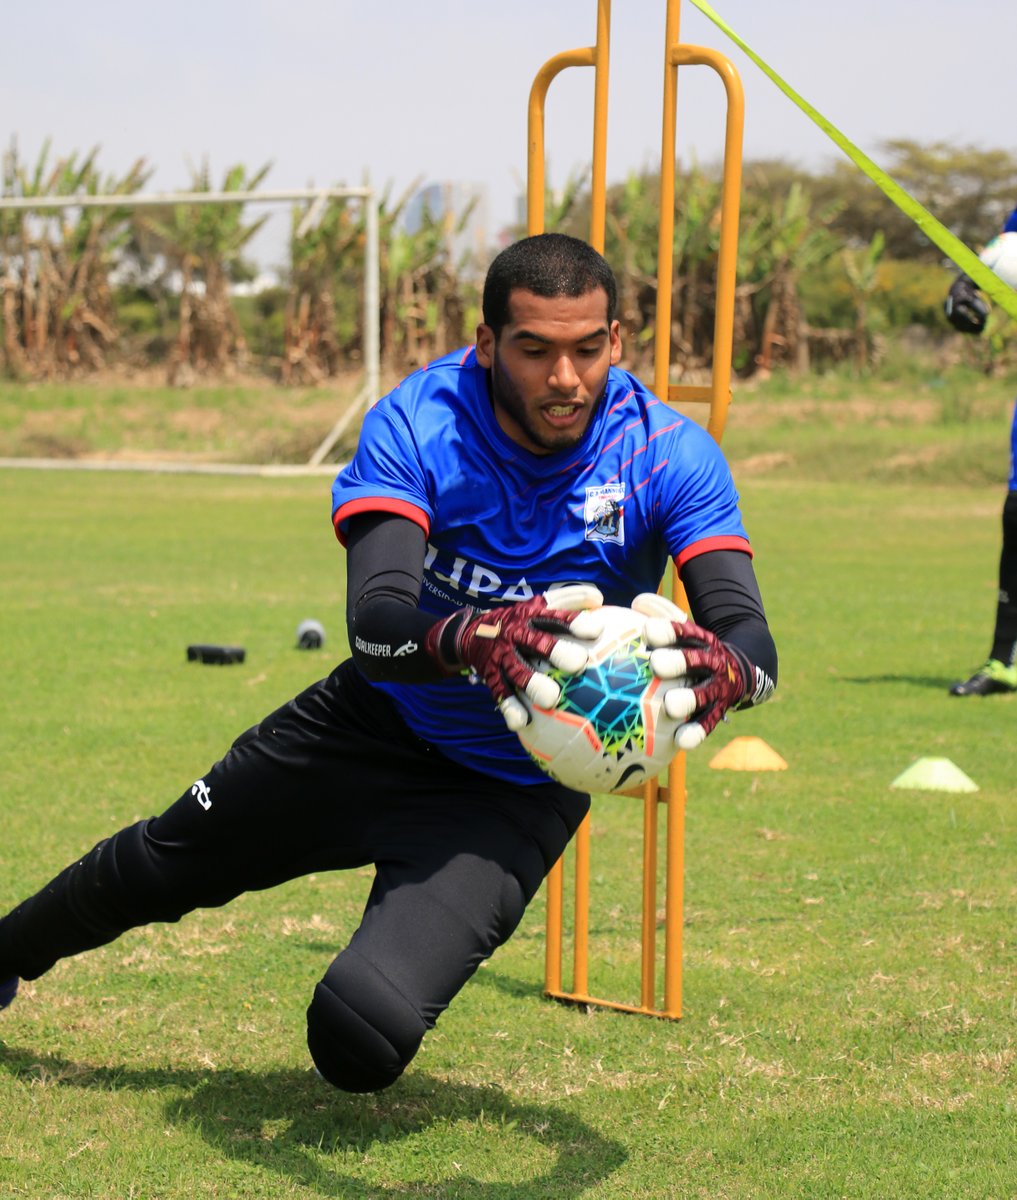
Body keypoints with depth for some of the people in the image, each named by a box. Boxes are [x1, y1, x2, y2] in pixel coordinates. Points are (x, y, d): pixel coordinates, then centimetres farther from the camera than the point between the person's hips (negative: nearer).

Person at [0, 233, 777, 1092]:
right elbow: (375, 625, -37)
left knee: (361, 1041, -22)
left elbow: (751, 634, -33)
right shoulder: (416, 424, -23)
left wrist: (719, 669, -59)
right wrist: (480, 639, -60)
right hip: (379, 725, 2)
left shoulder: (671, 454, -23)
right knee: (155, 868, 22)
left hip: (511, 792, -2)